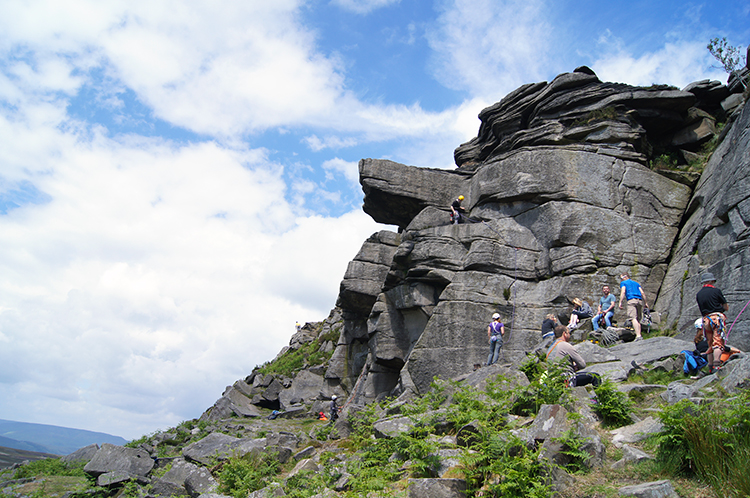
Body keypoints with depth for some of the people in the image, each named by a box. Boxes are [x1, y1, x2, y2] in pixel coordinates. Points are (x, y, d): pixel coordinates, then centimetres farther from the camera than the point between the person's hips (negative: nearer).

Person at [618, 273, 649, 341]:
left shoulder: (623, 283, 13)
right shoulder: (636, 283, 28)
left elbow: (623, 292, -3)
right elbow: (642, 293, 19)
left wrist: (620, 302, -8)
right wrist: (645, 303, 20)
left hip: (631, 300, -6)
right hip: (640, 301, 6)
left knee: (633, 318, -17)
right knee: (638, 320, 12)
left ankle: (638, 336, -32)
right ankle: (639, 335, 2)